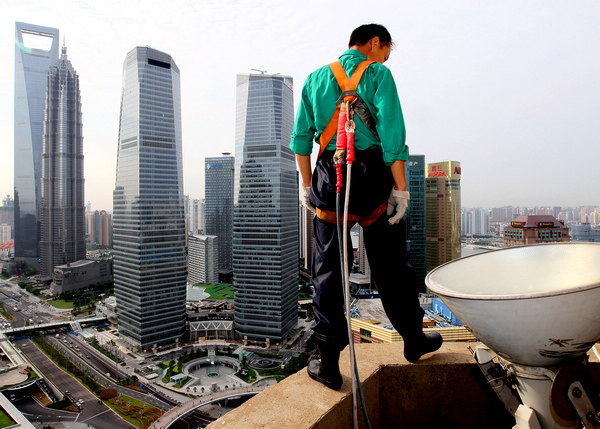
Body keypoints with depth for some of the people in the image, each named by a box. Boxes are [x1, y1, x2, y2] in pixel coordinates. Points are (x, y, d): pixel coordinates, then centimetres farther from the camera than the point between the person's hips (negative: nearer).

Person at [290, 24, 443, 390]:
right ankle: (414, 340, 29)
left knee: (328, 270, 7)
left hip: (328, 176, 3)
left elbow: (301, 138, 11)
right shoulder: (377, 74, 4)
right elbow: (392, 134, -8)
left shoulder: (315, 78, 17)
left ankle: (328, 361, 11)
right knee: (391, 266, 11)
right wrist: (401, 188, -8)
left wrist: (307, 185, 14)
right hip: (372, 175, -2)